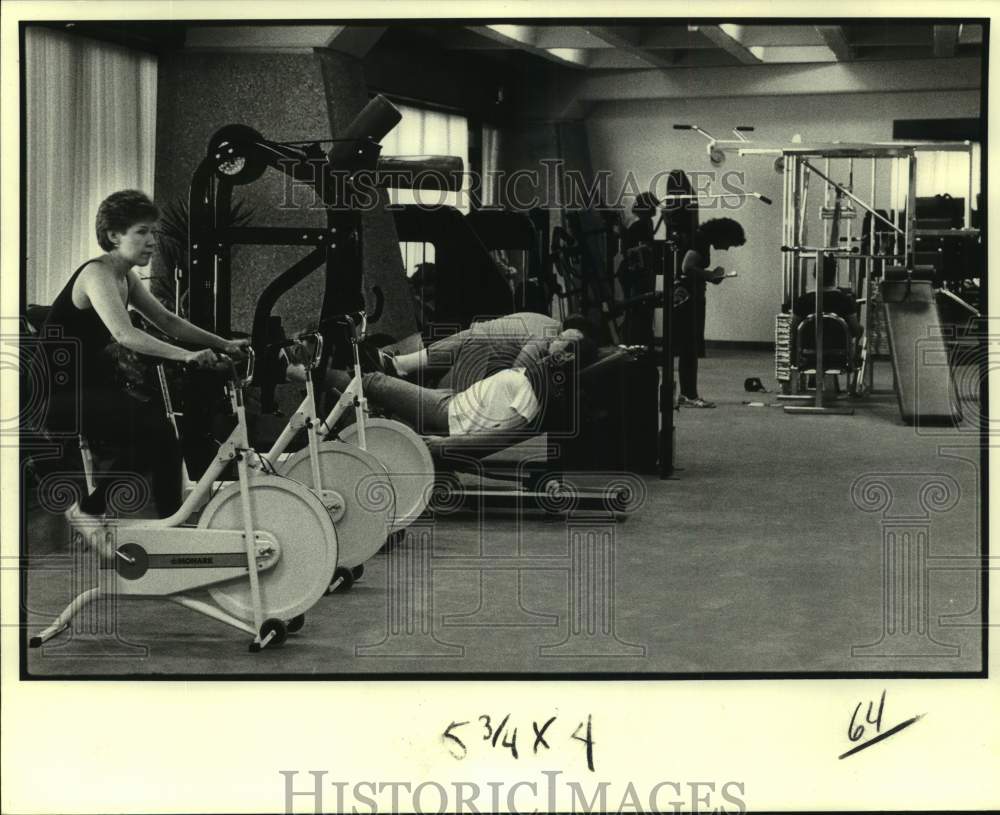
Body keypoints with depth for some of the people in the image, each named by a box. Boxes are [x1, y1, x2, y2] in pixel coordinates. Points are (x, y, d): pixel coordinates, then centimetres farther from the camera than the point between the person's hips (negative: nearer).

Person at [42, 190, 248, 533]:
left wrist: (223, 344, 5)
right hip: (57, 393, -10)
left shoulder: (125, 276, 9)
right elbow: (125, 334, -35)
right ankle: (88, 510, -8)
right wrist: (186, 355, -43)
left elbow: (167, 321, 14)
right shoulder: (98, 274, -20)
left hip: (84, 385, 10)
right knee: (151, 427, -21)